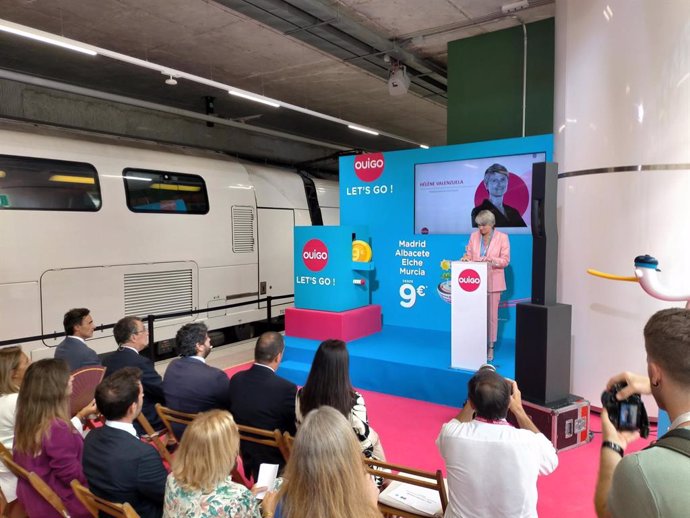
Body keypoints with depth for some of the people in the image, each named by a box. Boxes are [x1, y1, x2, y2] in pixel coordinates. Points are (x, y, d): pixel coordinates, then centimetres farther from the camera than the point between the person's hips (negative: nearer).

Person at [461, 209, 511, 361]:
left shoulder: (502, 237, -2)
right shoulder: (474, 236, 8)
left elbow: (505, 260, -5)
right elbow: (468, 253, 11)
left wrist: (489, 260, -22)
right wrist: (466, 257, -13)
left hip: (492, 282, -2)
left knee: (491, 315, 2)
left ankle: (490, 347, 12)